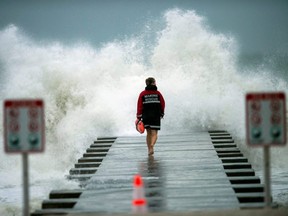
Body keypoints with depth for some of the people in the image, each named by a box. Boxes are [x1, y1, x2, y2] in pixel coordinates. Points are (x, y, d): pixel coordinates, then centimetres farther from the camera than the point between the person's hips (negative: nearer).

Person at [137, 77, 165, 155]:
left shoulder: (142, 94, -1)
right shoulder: (158, 93, -1)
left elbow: (139, 106, -5)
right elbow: (163, 104, 2)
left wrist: (139, 117, -3)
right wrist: (161, 114, 18)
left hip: (146, 116, 2)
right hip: (156, 116, -2)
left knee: (148, 133, 16)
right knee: (154, 133, -2)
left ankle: (149, 150, 17)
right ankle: (151, 146, -28)